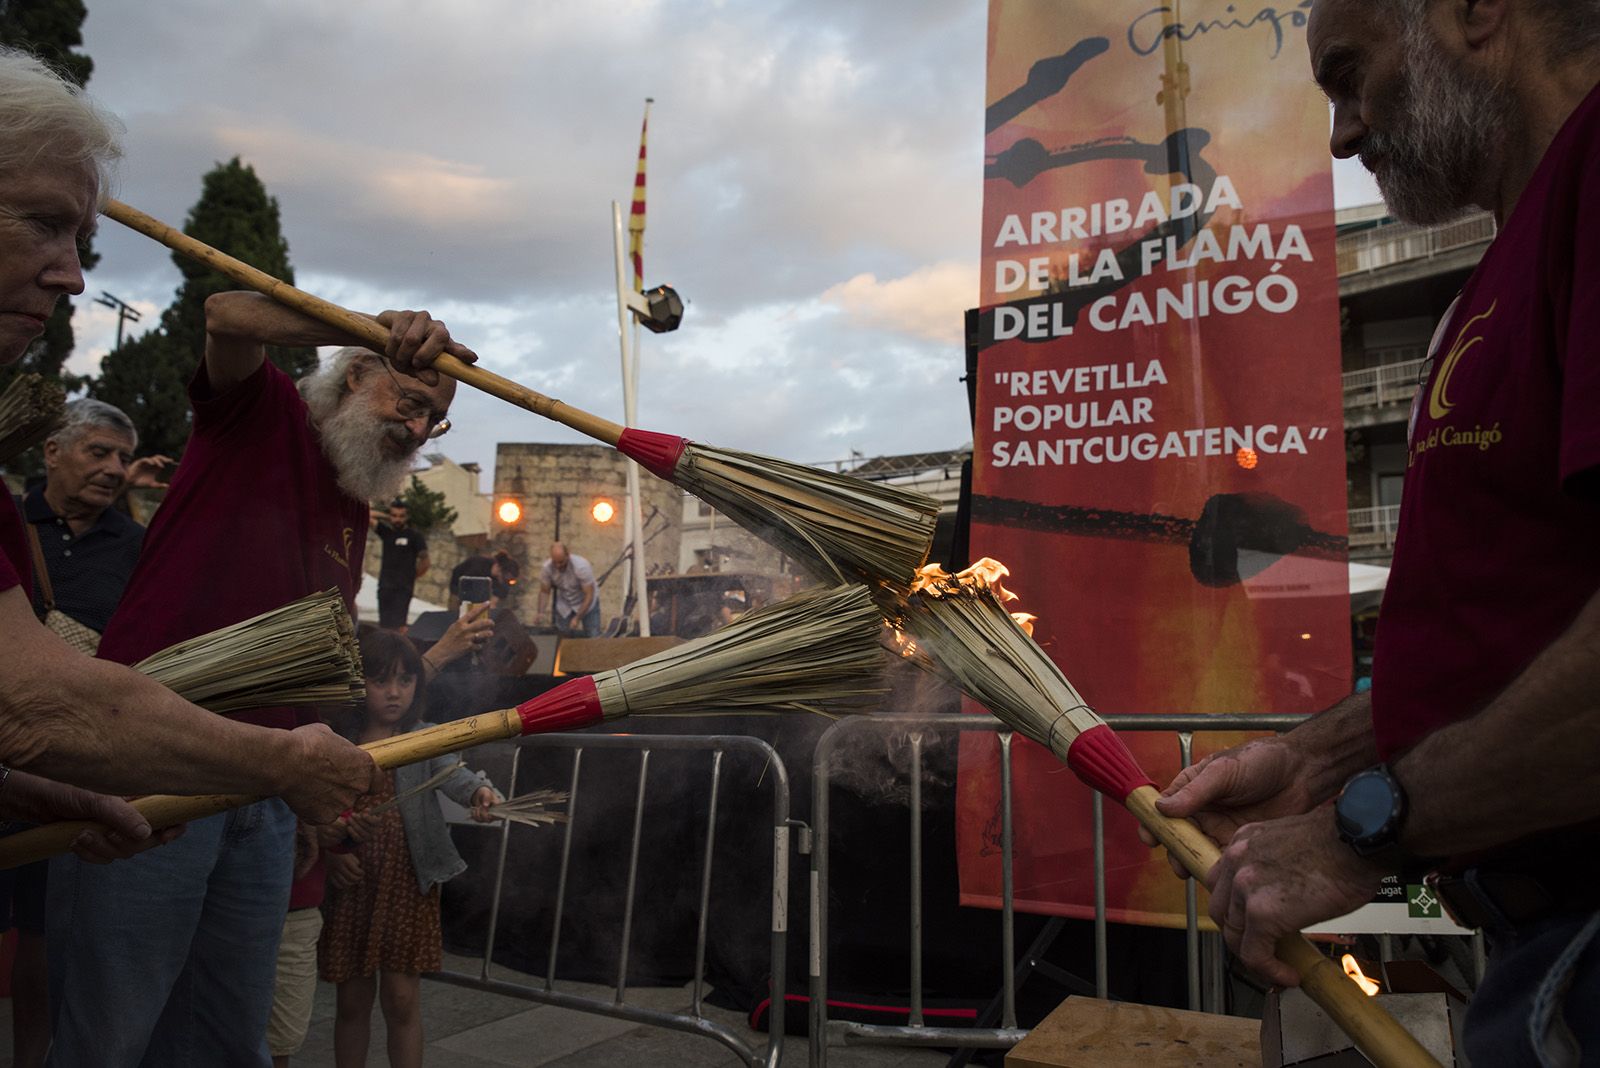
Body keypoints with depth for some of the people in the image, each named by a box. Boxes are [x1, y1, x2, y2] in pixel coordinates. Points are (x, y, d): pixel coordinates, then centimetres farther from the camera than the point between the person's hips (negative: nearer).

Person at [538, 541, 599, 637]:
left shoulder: (581, 566, -31)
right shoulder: (547, 568, -21)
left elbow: (589, 596, -25)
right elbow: (544, 592, -8)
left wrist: (577, 618, -30)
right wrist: (541, 613, -23)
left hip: (586, 603, -2)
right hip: (563, 606, 2)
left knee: (593, 638, -9)